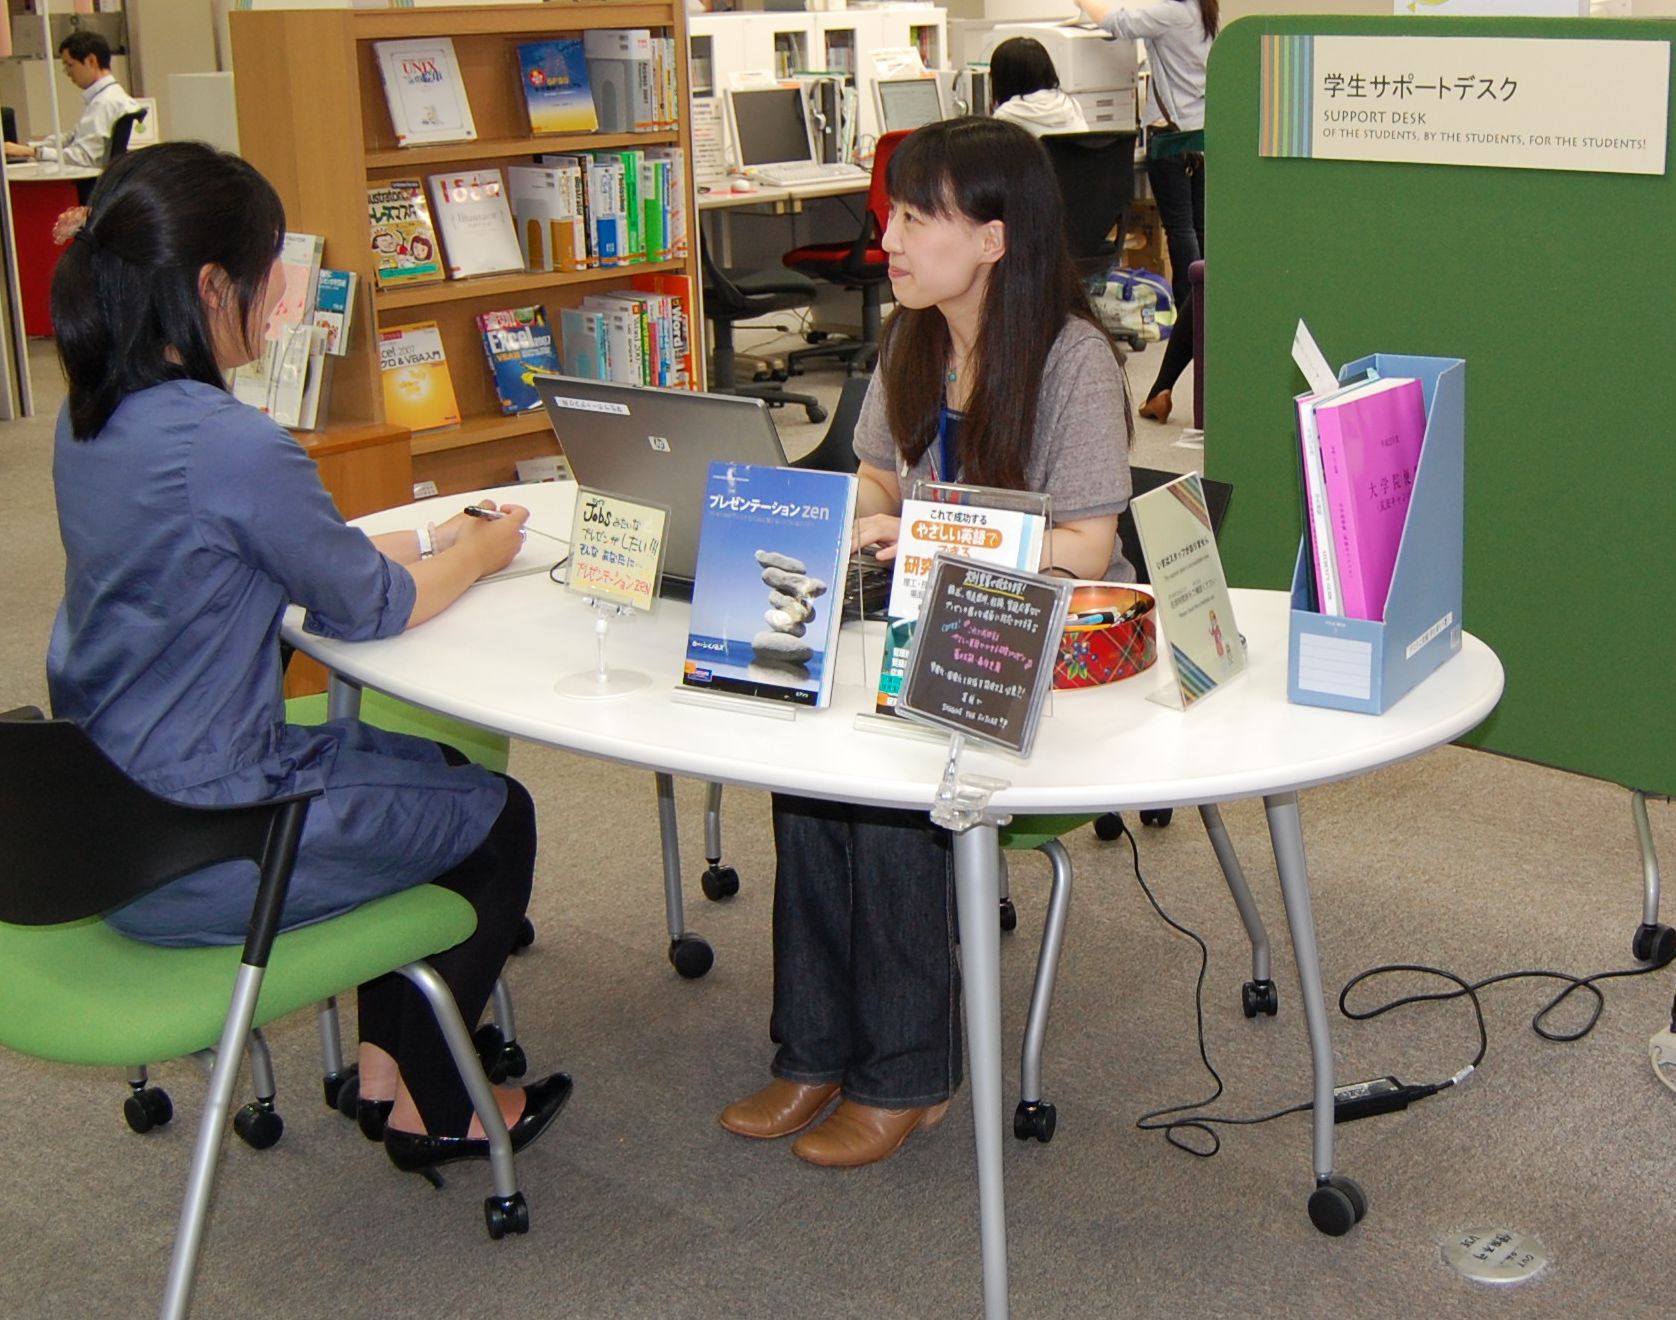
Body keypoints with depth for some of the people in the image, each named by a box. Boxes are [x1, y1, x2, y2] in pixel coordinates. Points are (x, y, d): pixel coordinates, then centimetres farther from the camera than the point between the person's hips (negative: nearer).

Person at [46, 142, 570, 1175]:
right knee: (498, 816, 15)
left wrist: (422, 541, 8)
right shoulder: (234, 447, -27)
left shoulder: (90, 421, 1)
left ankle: (386, 1060, 31)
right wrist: (481, 551, 7)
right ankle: (429, 1108, 28)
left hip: (108, 815, 9)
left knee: (432, 766, 26)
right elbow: (374, 609, -12)